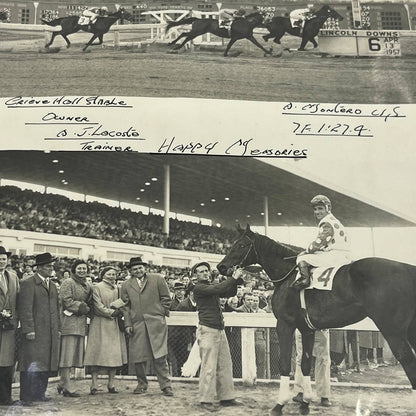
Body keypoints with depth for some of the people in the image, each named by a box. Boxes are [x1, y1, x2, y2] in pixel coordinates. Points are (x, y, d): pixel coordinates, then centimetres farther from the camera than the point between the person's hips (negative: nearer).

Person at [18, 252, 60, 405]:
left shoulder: (52, 286, 20)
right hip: (35, 332, -7)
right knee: (32, 365, -4)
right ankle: (25, 397, 5)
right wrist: (28, 329, -17)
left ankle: (39, 394, 18)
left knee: (46, 364, 8)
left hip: (51, 334, 7)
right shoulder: (28, 283, -5)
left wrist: (57, 329, 15)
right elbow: (25, 309, -11)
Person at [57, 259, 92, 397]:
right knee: (67, 353, -7)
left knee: (74, 354, 9)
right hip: (69, 322, -8)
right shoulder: (68, 282, -3)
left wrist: (84, 308, 4)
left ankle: (62, 383, 20)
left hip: (81, 323, 8)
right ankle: (66, 386, -4)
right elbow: (66, 300, -13)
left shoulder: (88, 286, 20)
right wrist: (82, 307, -11)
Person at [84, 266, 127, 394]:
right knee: (98, 354, -7)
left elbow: (122, 305, 11)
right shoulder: (97, 287, 1)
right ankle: (94, 385, -2)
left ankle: (111, 385, 8)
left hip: (114, 325, 5)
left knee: (114, 354, 2)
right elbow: (98, 306, -7)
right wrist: (111, 312, -13)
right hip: (100, 325, -5)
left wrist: (115, 308, -9)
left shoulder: (117, 288, 17)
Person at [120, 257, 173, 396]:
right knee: (138, 356, 4)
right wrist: (128, 324, 5)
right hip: (137, 325, 3)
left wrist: (162, 314, 4)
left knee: (159, 356, -5)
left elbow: (166, 298, 10)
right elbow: (126, 306, 12)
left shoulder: (157, 279, 7)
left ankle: (165, 385, 4)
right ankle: (142, 384, 22)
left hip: (156, 323, -2)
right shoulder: (126, 285, 13)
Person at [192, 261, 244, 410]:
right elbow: (218, 289, -20)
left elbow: (230, 293, 17)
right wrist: (233, 278, -15)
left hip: (220, 330, 8)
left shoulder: (212, 288, 19)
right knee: (209, 367, -6)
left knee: (225, 365, 10)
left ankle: (226, 397, 18)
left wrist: (235, 280, 1)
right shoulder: (199, 288, -7)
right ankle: (206, 400, 3)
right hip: (207, 330, -8)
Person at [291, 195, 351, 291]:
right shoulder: (334, 222, 23)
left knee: (301, 257, -10)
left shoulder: (327, 223, -10)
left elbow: (318, 243, -13)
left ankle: (305, 278, -23)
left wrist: (306, 251, 3)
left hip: (334, 256, -10)